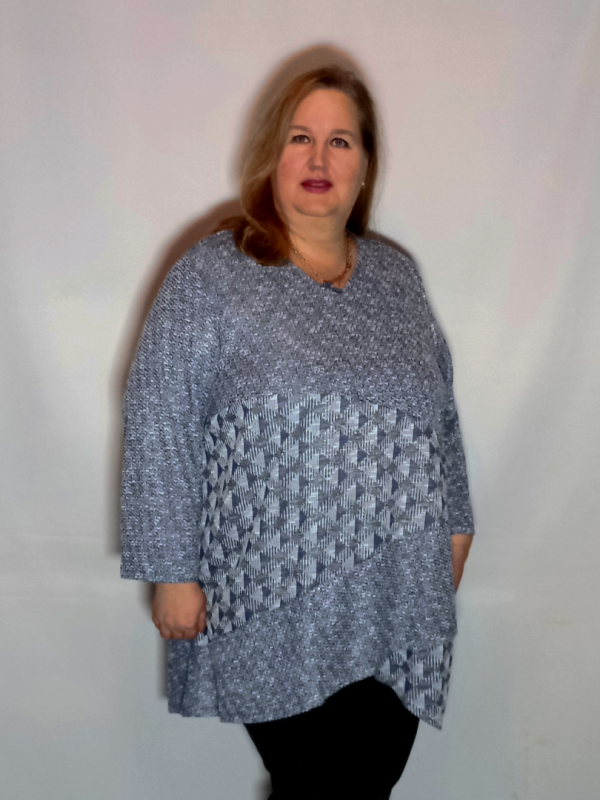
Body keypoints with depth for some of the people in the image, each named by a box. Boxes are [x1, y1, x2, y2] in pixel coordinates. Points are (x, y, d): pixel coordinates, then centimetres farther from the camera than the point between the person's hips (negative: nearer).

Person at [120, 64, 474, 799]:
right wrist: (172, 572, -10)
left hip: (399, 605, 5)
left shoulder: (397, 276, 10)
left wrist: (456, 522, 15)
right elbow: (158, 424, -8)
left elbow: (440, 411, 18)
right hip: (278, 614, -4)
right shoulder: (211, 275, -5)